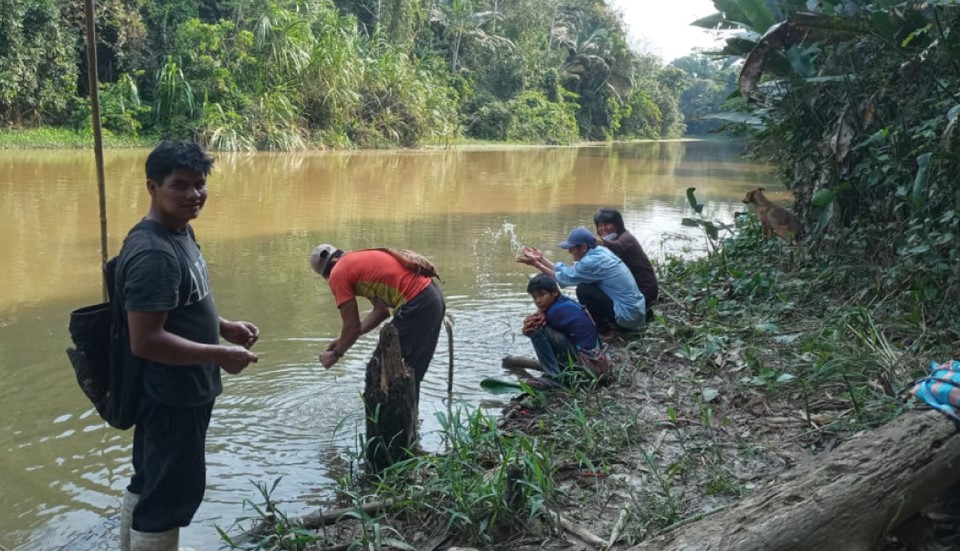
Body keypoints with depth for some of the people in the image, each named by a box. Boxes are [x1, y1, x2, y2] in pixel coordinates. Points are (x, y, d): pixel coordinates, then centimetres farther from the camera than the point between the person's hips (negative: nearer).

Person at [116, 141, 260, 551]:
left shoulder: (180, 232, 6)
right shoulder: (154, 253, -27)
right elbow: (145, 340, -29)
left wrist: (224, 328, 8)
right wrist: (220, 355, -24)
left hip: (176, 391, 10)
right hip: (171, 395, -10)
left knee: (148, 483, 24)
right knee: (173, 492, 5)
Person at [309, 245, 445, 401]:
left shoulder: (338, 273, -3)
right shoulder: (360, 260, 23)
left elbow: (352, 326, -2)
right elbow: (381, 310, 24)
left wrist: (336, 353, 16)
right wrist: (344, 340, 27)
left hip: (417, 305, -9)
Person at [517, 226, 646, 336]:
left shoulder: (593, 261, -21)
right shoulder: (599, 252, 6)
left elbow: (565, 277, -12)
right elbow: (568, 272, 9)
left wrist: (536, 264, -6)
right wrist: (541, 259, 7)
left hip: (628, 316, -9)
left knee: (583, 289, -13)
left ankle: (605, 331, 0)